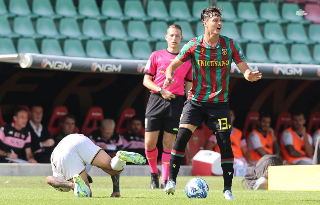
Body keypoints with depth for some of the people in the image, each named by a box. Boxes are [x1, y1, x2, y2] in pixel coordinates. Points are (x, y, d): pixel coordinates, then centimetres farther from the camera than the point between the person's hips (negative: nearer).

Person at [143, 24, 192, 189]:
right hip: (156, 100, 0)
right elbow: (146, 80, 7)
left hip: (176, 102, 0)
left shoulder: (188, 59, 11)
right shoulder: (156, 56, 8)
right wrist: (161, 91, -9)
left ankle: (165, 181, 3)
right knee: (149, 142, -4)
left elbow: (189, 85, 14)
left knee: (169, 143, -2)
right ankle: (154, 173, 20)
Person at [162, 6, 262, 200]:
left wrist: (250, 75, -28)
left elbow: (245, 69, -4)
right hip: (196, 101, 0)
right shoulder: (194, 45, -4)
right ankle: (171, 180, -2)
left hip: (220, 102, 0)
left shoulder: (229, 45, -3)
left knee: (225, 143, -5)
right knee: (182, 137, -12)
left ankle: (228, 189, 3)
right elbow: (174, 64, 3)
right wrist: (169, 76, -19)